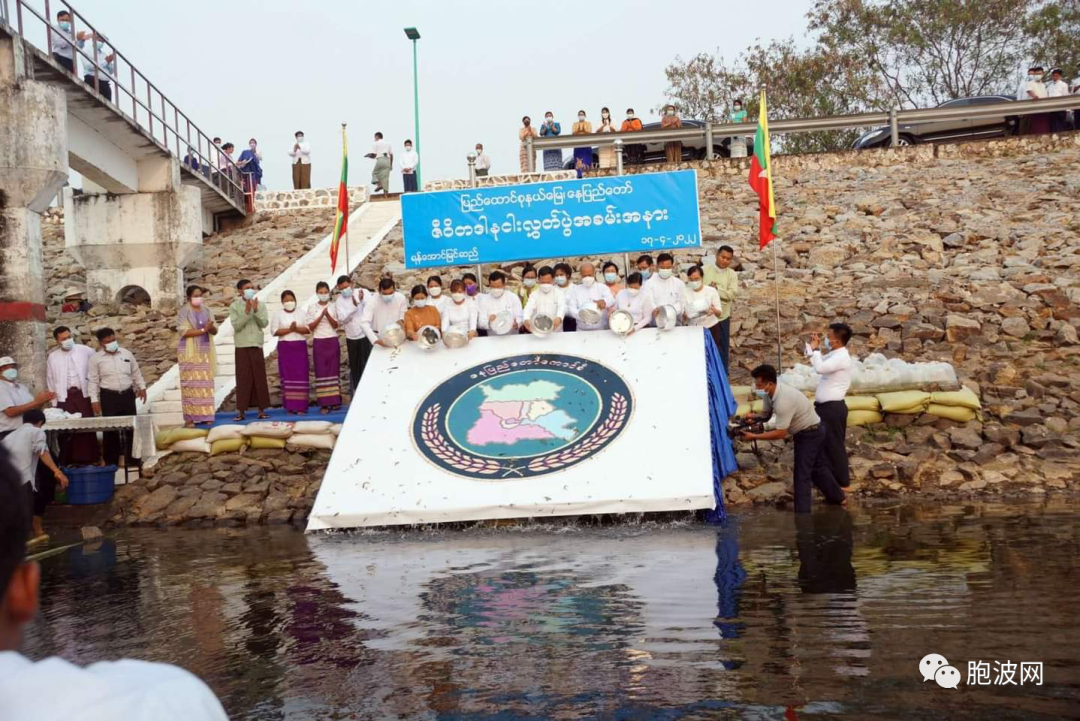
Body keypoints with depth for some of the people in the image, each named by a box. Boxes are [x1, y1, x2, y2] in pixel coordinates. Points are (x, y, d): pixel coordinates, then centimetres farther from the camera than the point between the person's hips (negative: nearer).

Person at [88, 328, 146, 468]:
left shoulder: (127, 354, 5)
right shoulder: (96, 359, -2)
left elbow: (136, 373, 15)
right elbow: (94, 381, 0)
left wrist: (142, 387, 9)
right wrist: (95, 400, -5)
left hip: (127, 394, 3)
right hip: (108, 396, -2)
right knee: (110, 429, 1)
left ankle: (131, 459, 13)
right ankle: (111, 461, 9)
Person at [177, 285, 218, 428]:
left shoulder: (206, 310, 11)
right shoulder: (184, 312, -4)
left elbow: (215, 331, 7)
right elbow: (184, 331, -15)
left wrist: (211, 327, -15)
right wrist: (203, 330, -19)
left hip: (205, 352, 5)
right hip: (190, 352, -5)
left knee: (206, 383, 3)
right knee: (190, 384, -6)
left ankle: (205, 415, 7)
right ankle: (189, 417, -5)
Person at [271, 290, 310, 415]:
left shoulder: (301, 313, 8)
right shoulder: (278, 314, 4)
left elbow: (308, 329, 1)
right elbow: (274, 331, -5)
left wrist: (296, 329, -15)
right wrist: (289, 329, -14)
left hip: (300, 347, 1)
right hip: (285, 348, -1)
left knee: (301, 376, -3)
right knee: (287, 376, -2)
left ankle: (301, 406, -2)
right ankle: (290, 406, 0)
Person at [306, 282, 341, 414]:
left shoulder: (333, 306, 5)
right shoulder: (312, 307, 3)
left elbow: (336, 325, 0)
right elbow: (310, 327, -2)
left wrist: (328, 315, -17)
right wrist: (321, 316, -15)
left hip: (333, 341, 1)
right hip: (319, 342, -1)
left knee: (334, 370, 2)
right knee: (321, 371, -3)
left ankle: (335, 400, 8)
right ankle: (324, 403, -3)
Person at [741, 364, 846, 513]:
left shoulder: (783, 401, -36)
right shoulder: (770, 393, -9)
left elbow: (780, 434, -31)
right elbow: (767, 415, 5)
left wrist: (754, 436, -29)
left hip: (809, 433, -9)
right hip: (811, 432, 9)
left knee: (801, 474, -7)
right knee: (817, 466, 24)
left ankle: (802, 513, -2)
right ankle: (836, 496, 42)